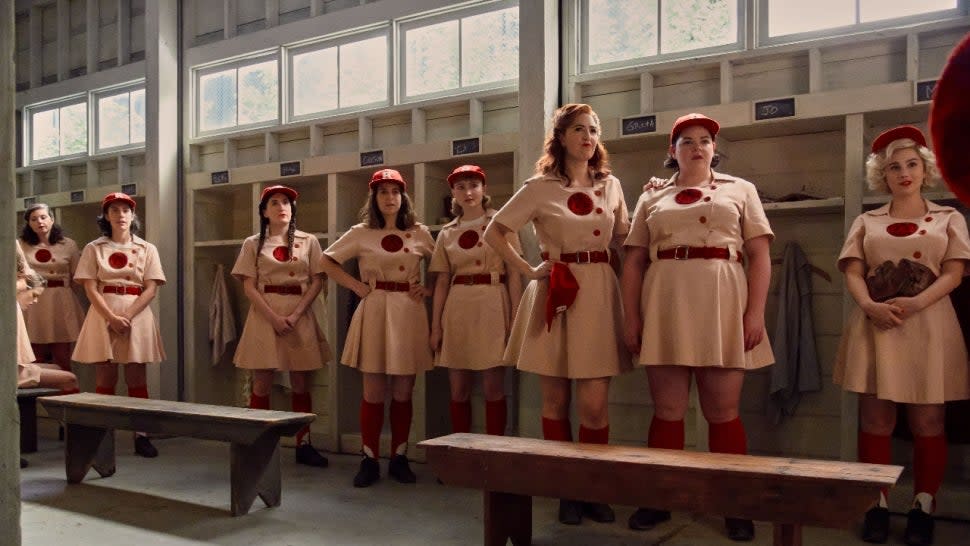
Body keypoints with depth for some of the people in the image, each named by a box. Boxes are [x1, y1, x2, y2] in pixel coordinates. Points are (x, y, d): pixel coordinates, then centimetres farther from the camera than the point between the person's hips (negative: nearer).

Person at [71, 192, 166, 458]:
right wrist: (112, 317, -15)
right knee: (105, 378, 1)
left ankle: (141, 435, 4)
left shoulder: (147, 249, 6)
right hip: (103, 314, 0)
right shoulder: (94, 248, 6)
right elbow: (91, 289, -2)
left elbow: (151, 289, -1)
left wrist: (127, 316, -13)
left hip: (137, 314, 0)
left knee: (136, 378, 1)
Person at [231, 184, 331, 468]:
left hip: (300, 314, 1)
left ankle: (303, 444, 13)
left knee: (301, 383, 4)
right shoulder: (253, 244, 6)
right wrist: (274, 317, -13)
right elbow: (249, 287, 0)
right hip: (264, 314, -1)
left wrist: (295, 314, -11)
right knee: (262, 383, 0)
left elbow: (317, 281, 1)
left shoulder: (308, 241, 7)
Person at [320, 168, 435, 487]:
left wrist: (428, 290, 1)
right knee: (373, 393, 0)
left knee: (403, 393, 6)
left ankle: (399, 458, 17)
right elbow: (327, 261, 10)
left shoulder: (420, 233, 7)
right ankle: (370, 460, 10)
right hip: (374, 313, -1)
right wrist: (355, 285, 1)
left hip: (409, 314, 1)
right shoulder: (361, 233, 4)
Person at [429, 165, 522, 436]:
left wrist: (516, 319, -9)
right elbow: (442, 282, 12)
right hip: (456, 309, 3)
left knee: (493, 388, -2)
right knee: (458, 390, 6)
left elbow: (514, 274, -2)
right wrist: (436, 326, 7)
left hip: (492, 306, -3)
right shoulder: (447, 233, 11)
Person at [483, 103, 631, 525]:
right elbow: (494, 232, 3)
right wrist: (527, 270, -3)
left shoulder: (611, 186, 11)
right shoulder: (540, 188, 0)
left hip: (599, 294, 2)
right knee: (555, 401, 6)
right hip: (554, 296, -2)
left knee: (594, 405, -3)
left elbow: (621, 243, 18)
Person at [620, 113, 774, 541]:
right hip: (665, 306, 1)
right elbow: (634, 261, 10)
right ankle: (660, 498, 16)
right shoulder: (652, 197, 14)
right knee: (667, 410, 5)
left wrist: (755, 312, -7)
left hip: (722, 306, -1)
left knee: (723, 412, 4)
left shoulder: (740, 190, 12)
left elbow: (759, 256, 4)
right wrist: (631, 316, 0)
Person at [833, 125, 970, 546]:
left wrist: (916, 303, -18)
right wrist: (871, 306, -16)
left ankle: (922, 507, 9)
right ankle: (877, 505, 8)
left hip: (928, 325, -1)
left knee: (927, 421, 1)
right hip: (875, 325, 1)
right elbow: (853, 273, 3)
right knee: (875, 419, 1)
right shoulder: (866, 222, 13)